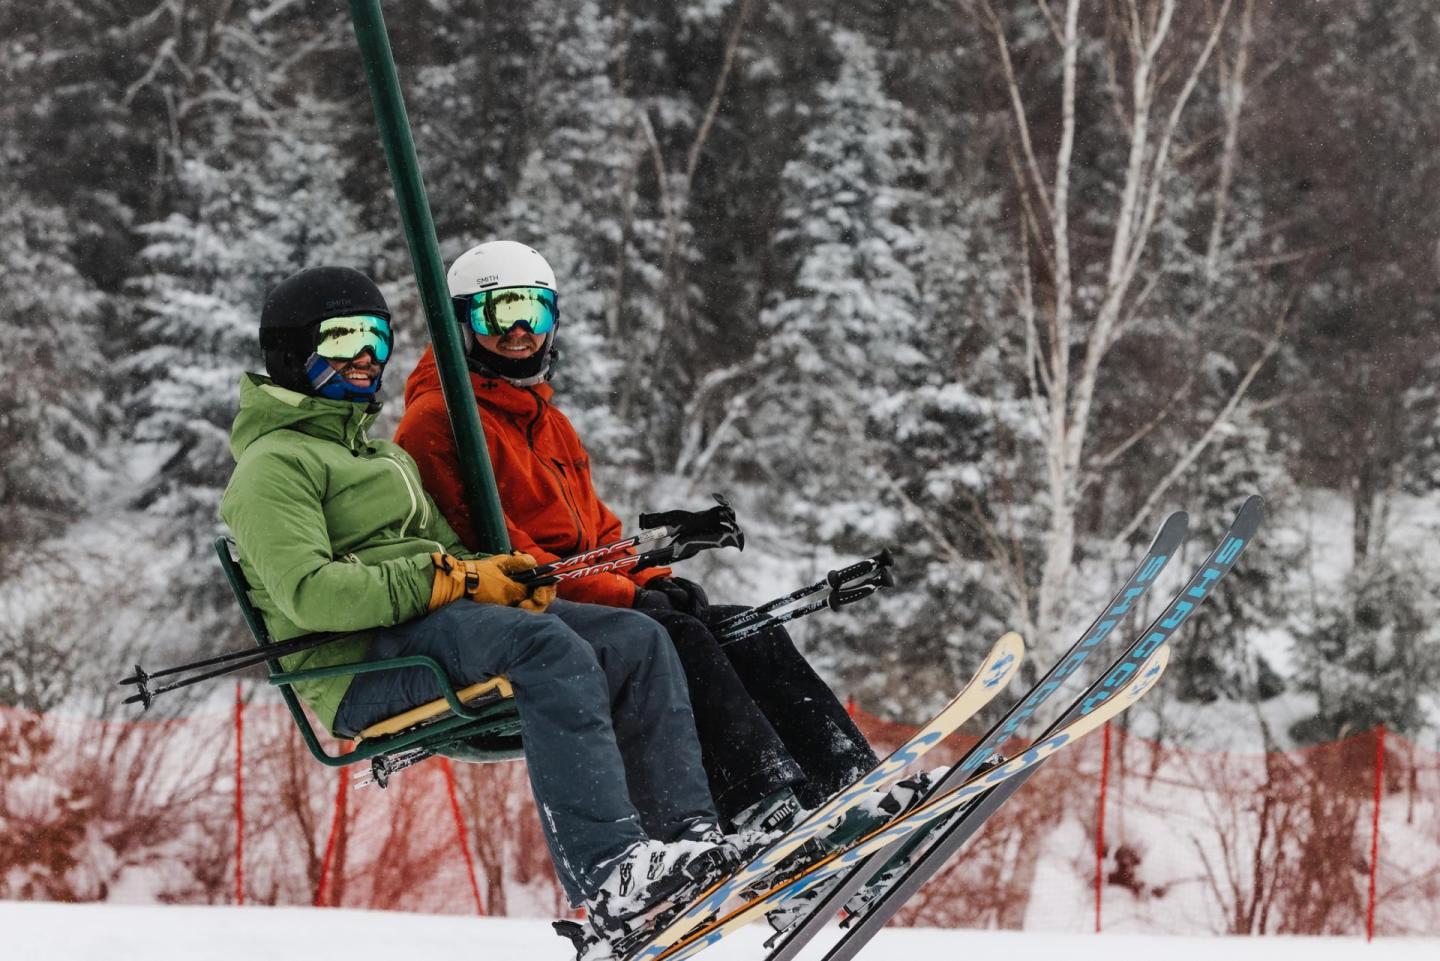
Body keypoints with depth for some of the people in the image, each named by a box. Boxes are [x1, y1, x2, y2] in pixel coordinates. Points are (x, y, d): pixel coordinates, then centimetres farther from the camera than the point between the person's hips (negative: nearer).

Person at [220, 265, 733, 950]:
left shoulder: (382, 454, 32)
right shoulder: (274, 463, 0)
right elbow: (309, 593, -16)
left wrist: (504, 573, 3)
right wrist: (454, 579, -17)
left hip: (427, 623, 9)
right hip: (359, 663, -9)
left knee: (636, 639, -7)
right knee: (549, 646, -34)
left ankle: (687, 832, -16)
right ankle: (604, 874, -44)